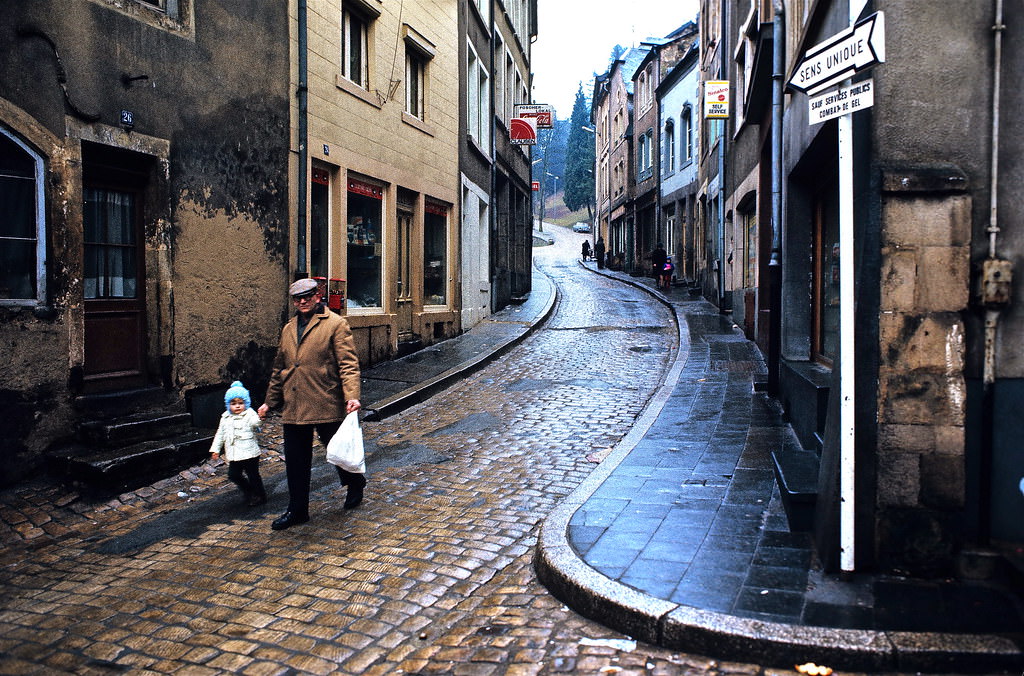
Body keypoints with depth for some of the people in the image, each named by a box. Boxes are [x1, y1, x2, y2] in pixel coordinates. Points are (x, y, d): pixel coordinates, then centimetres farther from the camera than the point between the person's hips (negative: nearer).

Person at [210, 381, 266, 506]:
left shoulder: (249, 414, -8)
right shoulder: (225, 418, 12)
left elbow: (256, 422, -30)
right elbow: (220, 434, 20)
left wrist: (261, 417, -53)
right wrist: (215, 449, 16)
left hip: (249, 453, -6)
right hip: (234, 455, 6)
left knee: (253, 475, 1)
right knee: (233, 475, 10)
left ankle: (260, 496, 16)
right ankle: (248, 490, 31)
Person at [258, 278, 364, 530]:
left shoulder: (335, 324, -6)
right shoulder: (289, 328, 15)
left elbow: (348, 363, -13)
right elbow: (279, 367, 22)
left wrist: (352, 395, -26)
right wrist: (270, 401, 22)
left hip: (326, 405, -6)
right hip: (293, 407, 6)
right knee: (295, 461, 9)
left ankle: (355, 484, 39)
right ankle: (297, 510, 21)